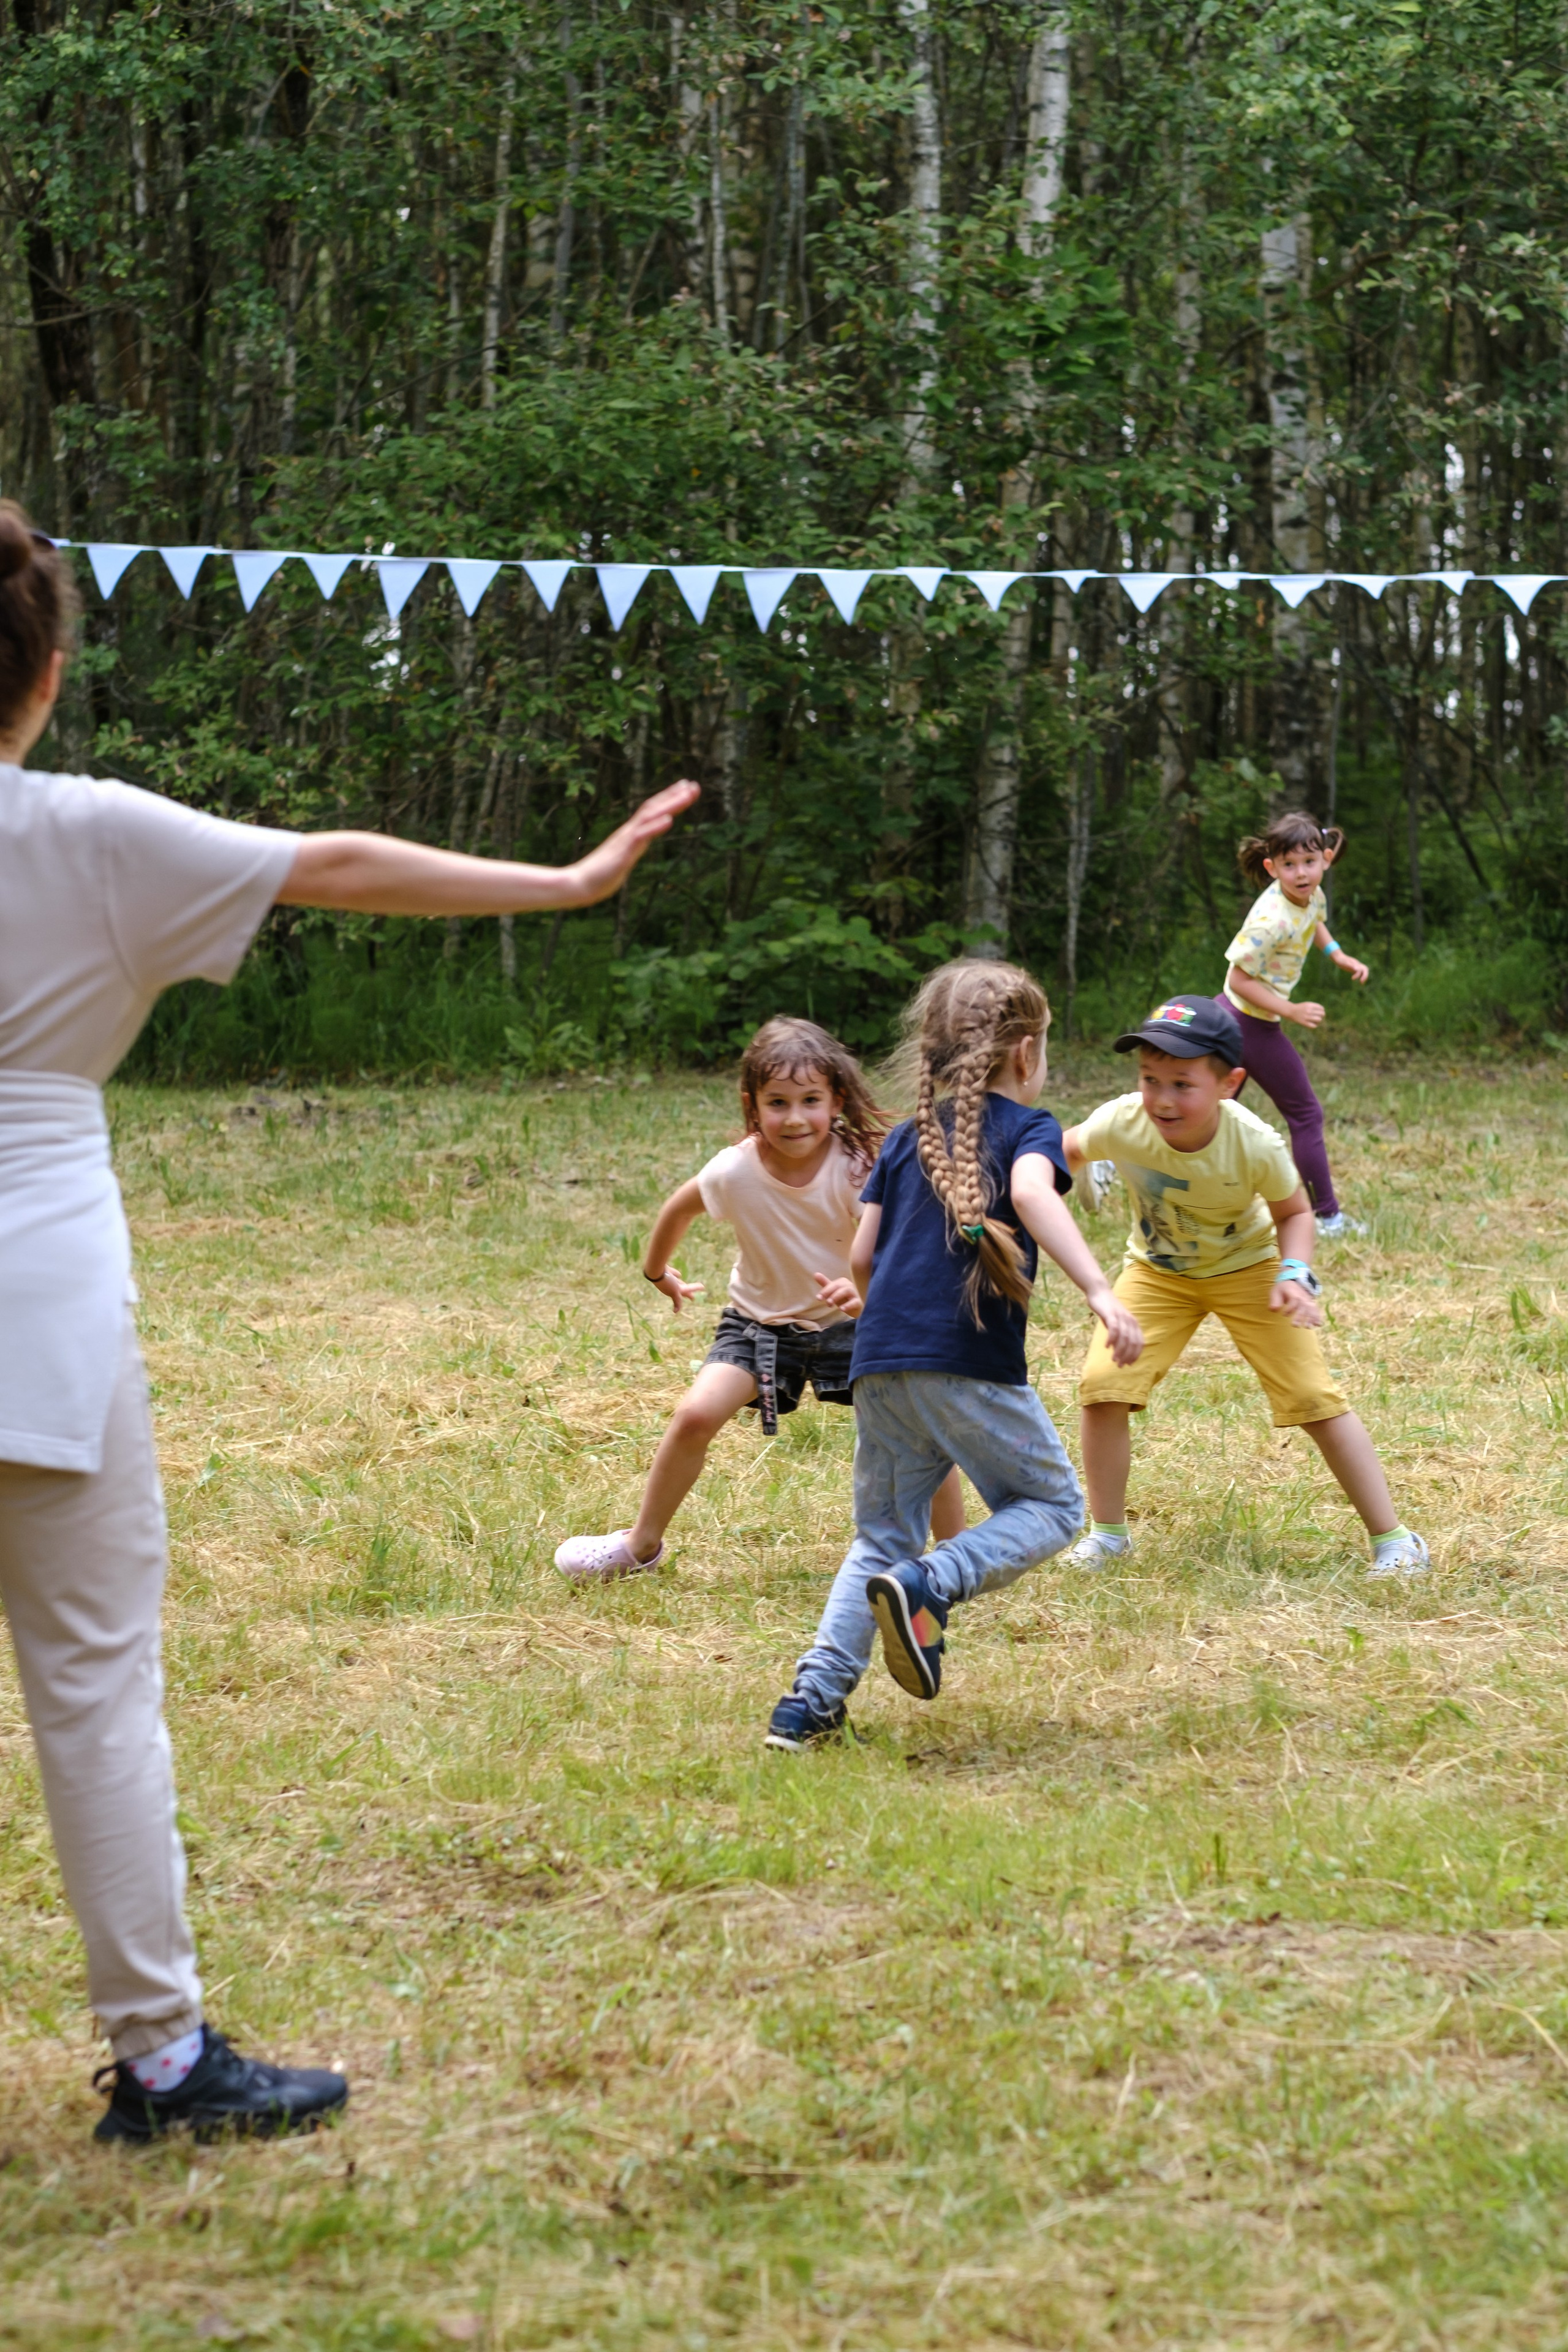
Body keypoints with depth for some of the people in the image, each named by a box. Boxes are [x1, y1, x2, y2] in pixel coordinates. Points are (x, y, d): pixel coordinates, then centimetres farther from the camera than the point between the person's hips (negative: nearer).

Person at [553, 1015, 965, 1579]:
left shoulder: (857, 1168, -24)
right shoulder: (735, 1172, -22)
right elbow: (679, 1209, 0)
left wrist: (862, 1295, -47)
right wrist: (657, 1274, 16)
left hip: (849, 1322, -1)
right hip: (761, 1322, 1)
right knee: (695, 1415, -18)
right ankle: (642, 1546, 5)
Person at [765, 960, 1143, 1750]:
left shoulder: (907, 1139, 20)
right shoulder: (1027, 1128, 5)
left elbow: (861, 1257, 16)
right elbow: (1031, 1192, -18)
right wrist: (1099, 1291, -28)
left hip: (879, 1363, 5)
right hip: (974, 1364, -5)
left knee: (881, 1535, 17)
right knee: (1050, 1505, 12)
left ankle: (813, 1697, 0)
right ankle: (928, 1587, -14)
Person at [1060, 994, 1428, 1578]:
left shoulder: (1256, 1145, -33)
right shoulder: (1121, 1125, -30)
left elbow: (1294, 1212, -12)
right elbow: (1070, 1147, -4)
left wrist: (1293, 1273, -28)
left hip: (1247, 1266, -2)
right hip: (1158, 1268, 2)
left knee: (1313, 1398, -8)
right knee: (1103, 1384, -14)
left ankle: (1390, 1536, 5)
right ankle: (1107, 1533, 7)